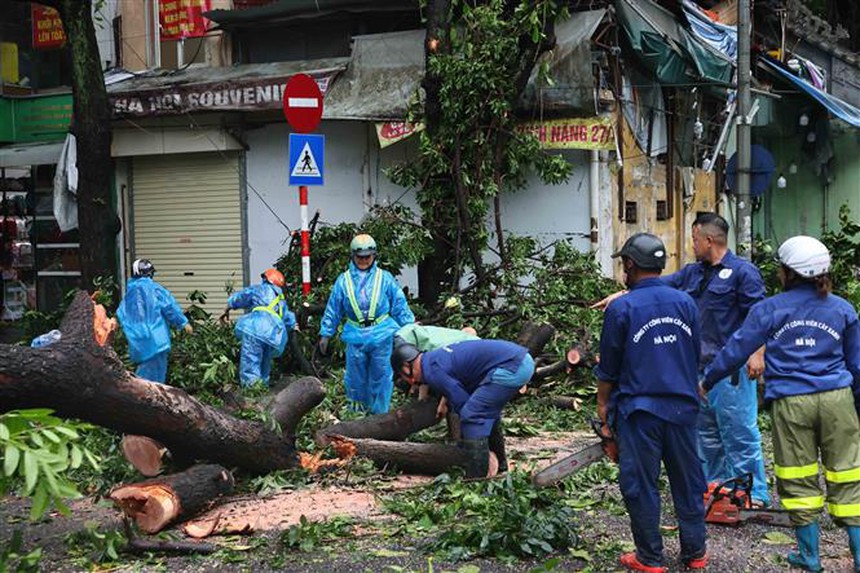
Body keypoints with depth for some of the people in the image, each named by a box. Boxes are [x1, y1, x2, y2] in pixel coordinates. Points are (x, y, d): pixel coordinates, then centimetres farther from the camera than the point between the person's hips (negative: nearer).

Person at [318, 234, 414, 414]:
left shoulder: (385, 278, 4)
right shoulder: (343, 281, 7)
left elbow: (400, 306, 7)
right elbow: (333, 310, 11)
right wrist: (325, 334, 9)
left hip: (382, 336, -1)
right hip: (355, 336, 1)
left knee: (380, 377, 3)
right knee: (355, 378, 7)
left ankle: (379, 414, 13)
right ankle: (356, 411, 20)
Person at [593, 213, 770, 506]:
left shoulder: (743, 272, -7)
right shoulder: (693, 273, 17)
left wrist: (757, 353, -20)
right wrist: (622, 295, 14)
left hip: (731, 369, -8)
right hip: (700, 366, 8)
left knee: (740, 432, -6)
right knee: (707, 433, 13)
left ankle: (755, 493, -1)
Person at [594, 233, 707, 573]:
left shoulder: (620, 309, -8)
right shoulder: (685, 303, 5)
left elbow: (608, 369, -2)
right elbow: (696, 358, 13)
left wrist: (603, 406, 10)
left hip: (639, 411, -4)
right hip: (683, 407, 4)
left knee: (640, 486, 5)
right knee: (687, 482, 13)